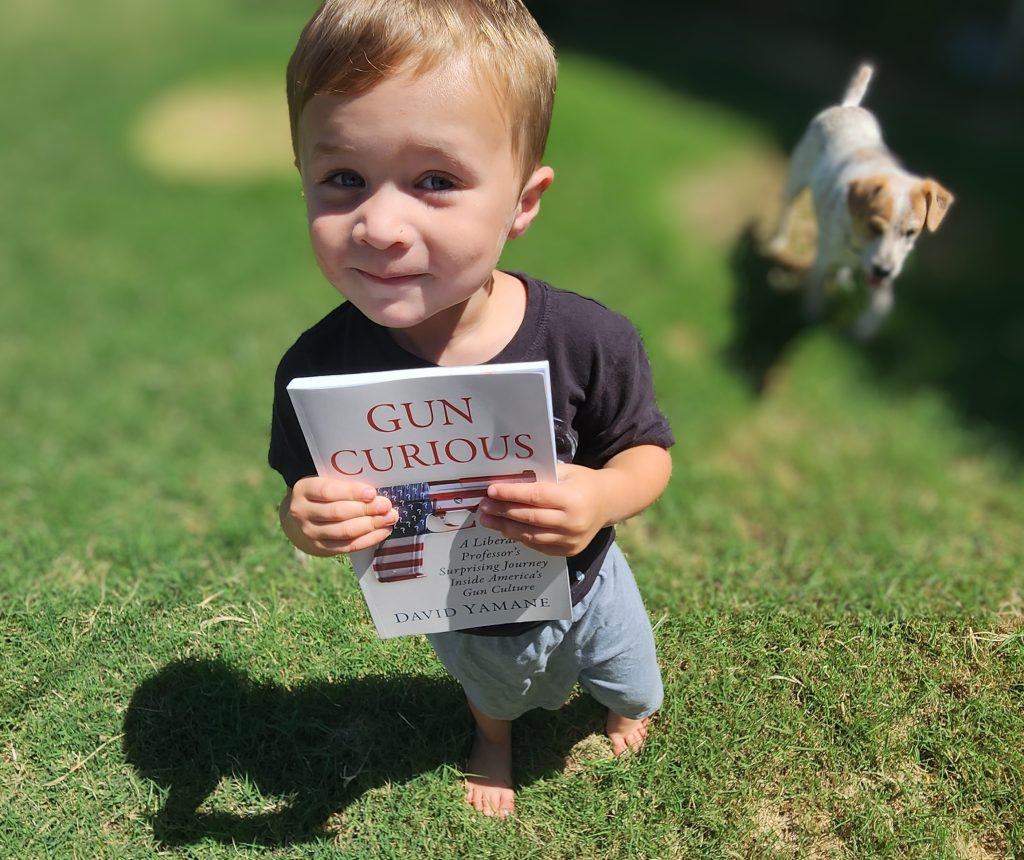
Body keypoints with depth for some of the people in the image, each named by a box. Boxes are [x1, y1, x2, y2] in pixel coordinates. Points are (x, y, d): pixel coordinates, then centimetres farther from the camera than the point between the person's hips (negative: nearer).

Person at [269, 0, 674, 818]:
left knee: (634, 688, 34)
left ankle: (624, 702, 74)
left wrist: (604, 495, -40)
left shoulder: (588, 340, -34)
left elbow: (648, 452, -18)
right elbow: (304, 498, -15)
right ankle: (494, 735, 76)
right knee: (490, 686, 38)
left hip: (578, 588, 0)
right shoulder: (318, 367, -31)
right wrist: (306, 521, -39)